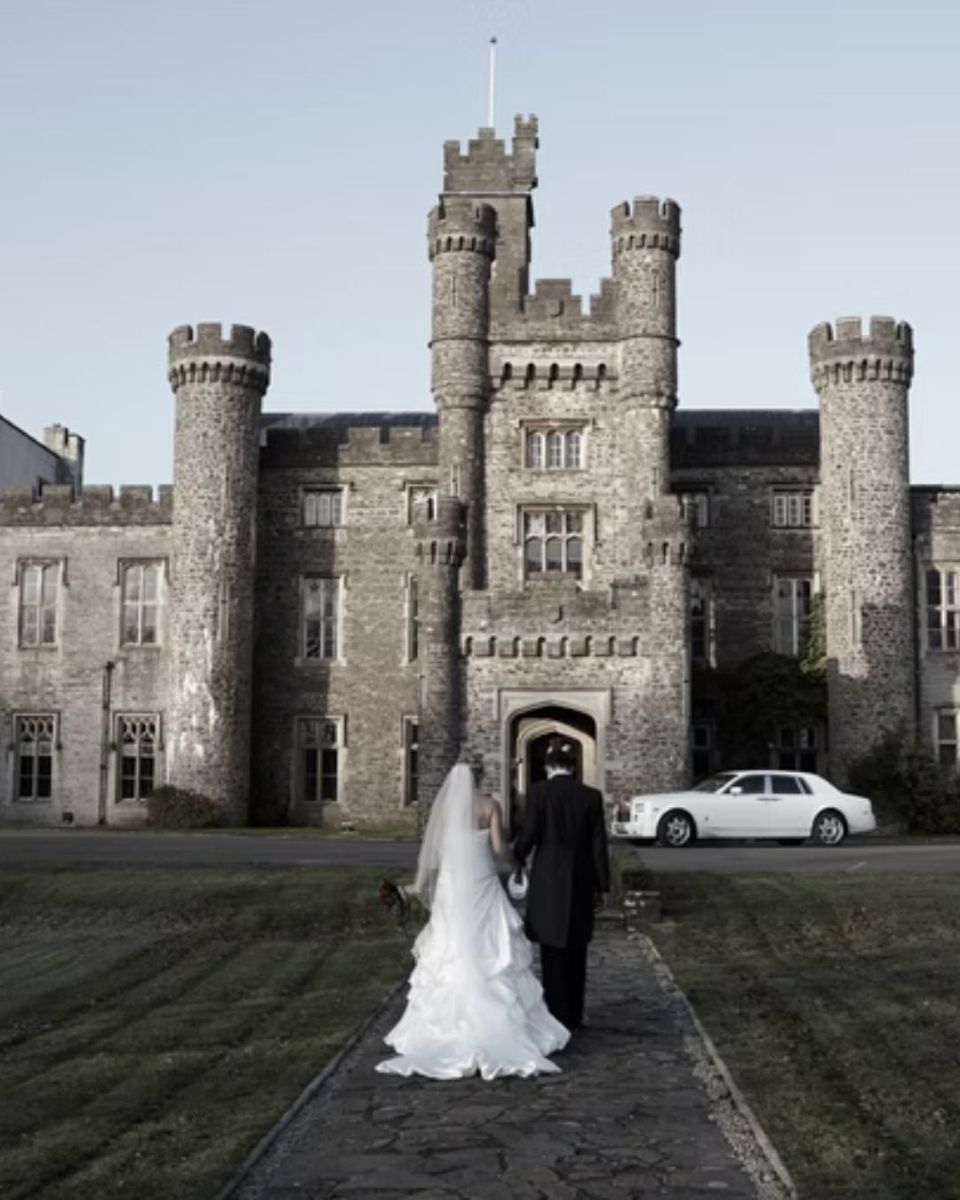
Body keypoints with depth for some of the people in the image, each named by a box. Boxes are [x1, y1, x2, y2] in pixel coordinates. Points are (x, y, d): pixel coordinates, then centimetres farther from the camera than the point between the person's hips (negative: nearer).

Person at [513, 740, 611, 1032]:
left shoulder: (539, 791, -8)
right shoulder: (591, 796, 0)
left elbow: (528, 834, -10)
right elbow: (598, 844, 1)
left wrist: (518, 858, 12)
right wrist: (601, 885, 8)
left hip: (548, 880, -3)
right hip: (580, 882, 3)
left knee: (553, 952, 5)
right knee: (576, 952, 14)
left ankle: (558, 1017, 4)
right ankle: (574, 1016, 22)